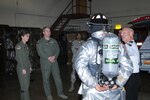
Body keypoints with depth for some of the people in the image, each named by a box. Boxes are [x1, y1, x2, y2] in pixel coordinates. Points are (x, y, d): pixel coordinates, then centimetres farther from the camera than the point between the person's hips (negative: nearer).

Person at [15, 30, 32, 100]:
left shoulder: (26, 45, 13)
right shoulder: (18, 46, -11)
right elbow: (18, 58, -15)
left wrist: (29, 66, 13)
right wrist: (23, 68, -17)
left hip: (27, 68, 8)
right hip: (22, 68, -8)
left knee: (27, 85, 11)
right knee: (24, 85, -5)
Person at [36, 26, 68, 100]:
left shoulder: (54, 41, 13)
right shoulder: (40, 42, 1)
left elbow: (57, 49, 4)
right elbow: (40, 52, -9)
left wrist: (54, 56, -14)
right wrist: (48, 58, -19)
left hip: (54, 61, 3)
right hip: (45, 62, -3)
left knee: (58, 77, 4)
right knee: (46, 79, 4)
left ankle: (60, 93, 15)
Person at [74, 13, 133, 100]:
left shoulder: (87, 46, -7)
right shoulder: (118, 44, 2)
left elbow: (80, 66, -18)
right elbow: (127, 66, -1)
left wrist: (95, 85, -16)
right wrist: (118, 83, -2)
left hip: (94, 92, -2)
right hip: (115, 91, 3)